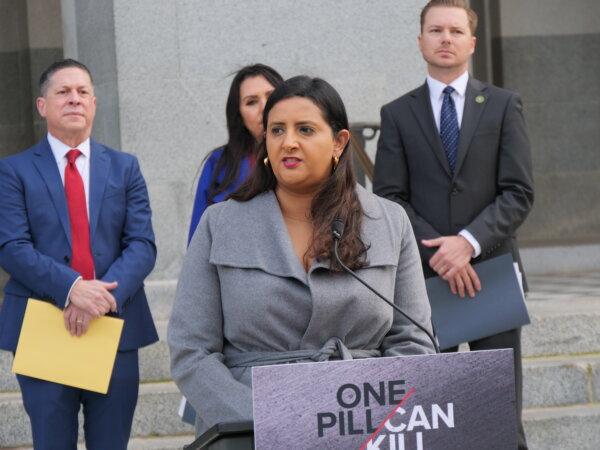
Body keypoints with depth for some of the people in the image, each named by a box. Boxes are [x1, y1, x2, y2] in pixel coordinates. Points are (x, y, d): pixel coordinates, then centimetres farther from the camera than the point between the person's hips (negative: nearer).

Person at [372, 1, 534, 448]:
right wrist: (438, 251, -11)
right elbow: (389, 199, 2)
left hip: (492, 271, 0)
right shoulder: (398, 114, 10)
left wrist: (469, 242, -14)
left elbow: (519, 192, 0)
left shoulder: (504, 105, 9)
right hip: (425, 277, 0)